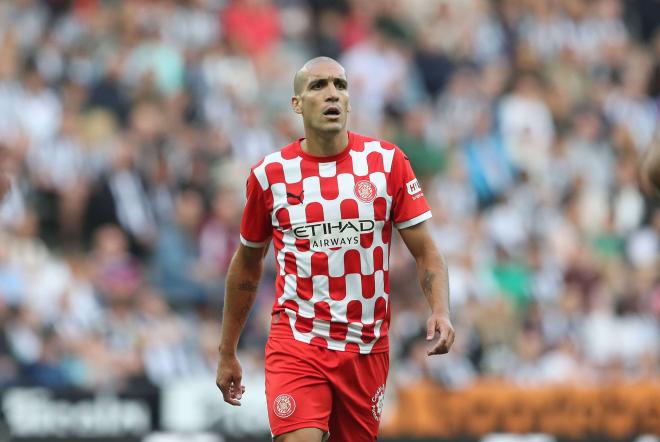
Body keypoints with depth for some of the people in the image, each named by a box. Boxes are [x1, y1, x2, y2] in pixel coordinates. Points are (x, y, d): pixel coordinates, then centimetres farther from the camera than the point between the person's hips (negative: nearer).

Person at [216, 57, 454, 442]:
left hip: (367, 348, 2)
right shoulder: (269, 174, 0)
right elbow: (246, 267, 13)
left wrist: (441, 312, -19)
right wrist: (227, 353, 17)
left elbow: (426, 252, 0)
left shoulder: (387, 161, -1)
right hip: (297, 341, -1)